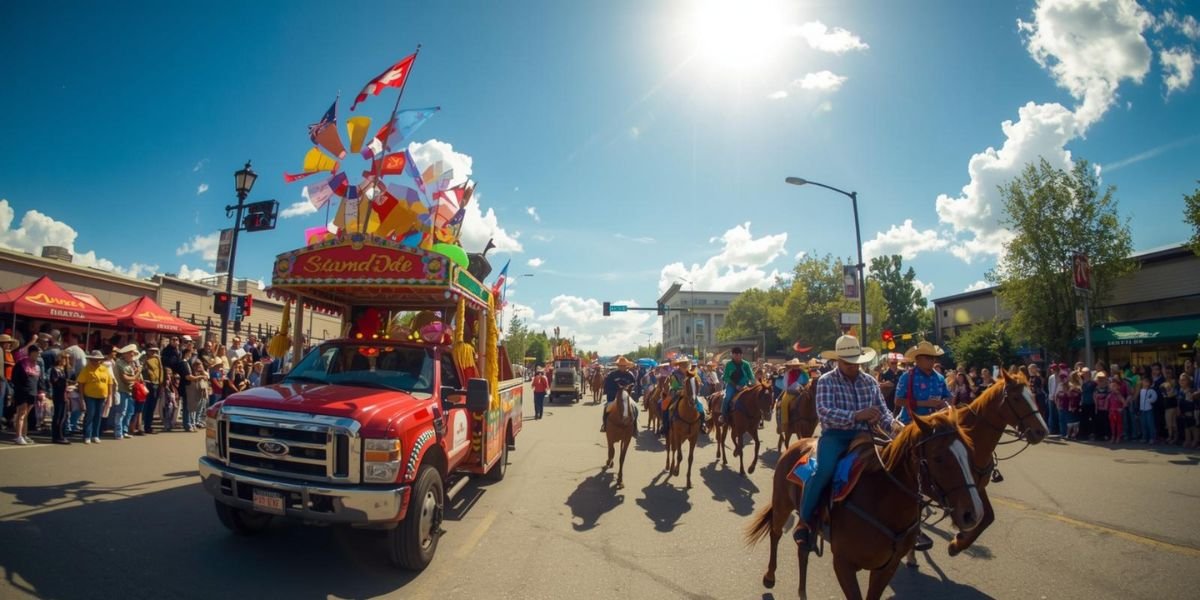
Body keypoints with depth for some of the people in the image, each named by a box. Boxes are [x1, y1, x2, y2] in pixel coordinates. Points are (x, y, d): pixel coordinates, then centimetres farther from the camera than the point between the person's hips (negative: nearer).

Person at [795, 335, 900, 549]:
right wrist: (856, 416, -29)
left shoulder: (870, 382, 13)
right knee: (824, 470, -32)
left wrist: (893, 424, -10)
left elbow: (883, 411, 13)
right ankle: (804, 521, -15)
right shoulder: (826, 381, -3)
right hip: (835, 435, -5)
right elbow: (824, 413, -17)